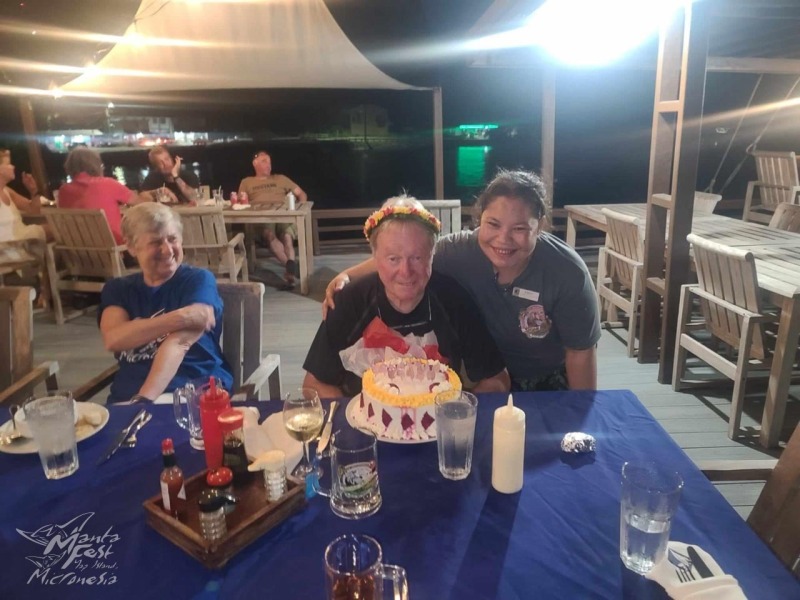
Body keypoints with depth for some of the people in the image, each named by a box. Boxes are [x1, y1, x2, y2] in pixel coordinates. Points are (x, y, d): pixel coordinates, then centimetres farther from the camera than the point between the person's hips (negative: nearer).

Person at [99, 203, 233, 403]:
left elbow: (179, 342, -15)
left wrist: (143, 400, -26)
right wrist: (180, 318, -18)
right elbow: (113, 339, -9)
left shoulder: (198, 280, -1)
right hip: (127, 397, 3)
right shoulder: (117, 289, 10)